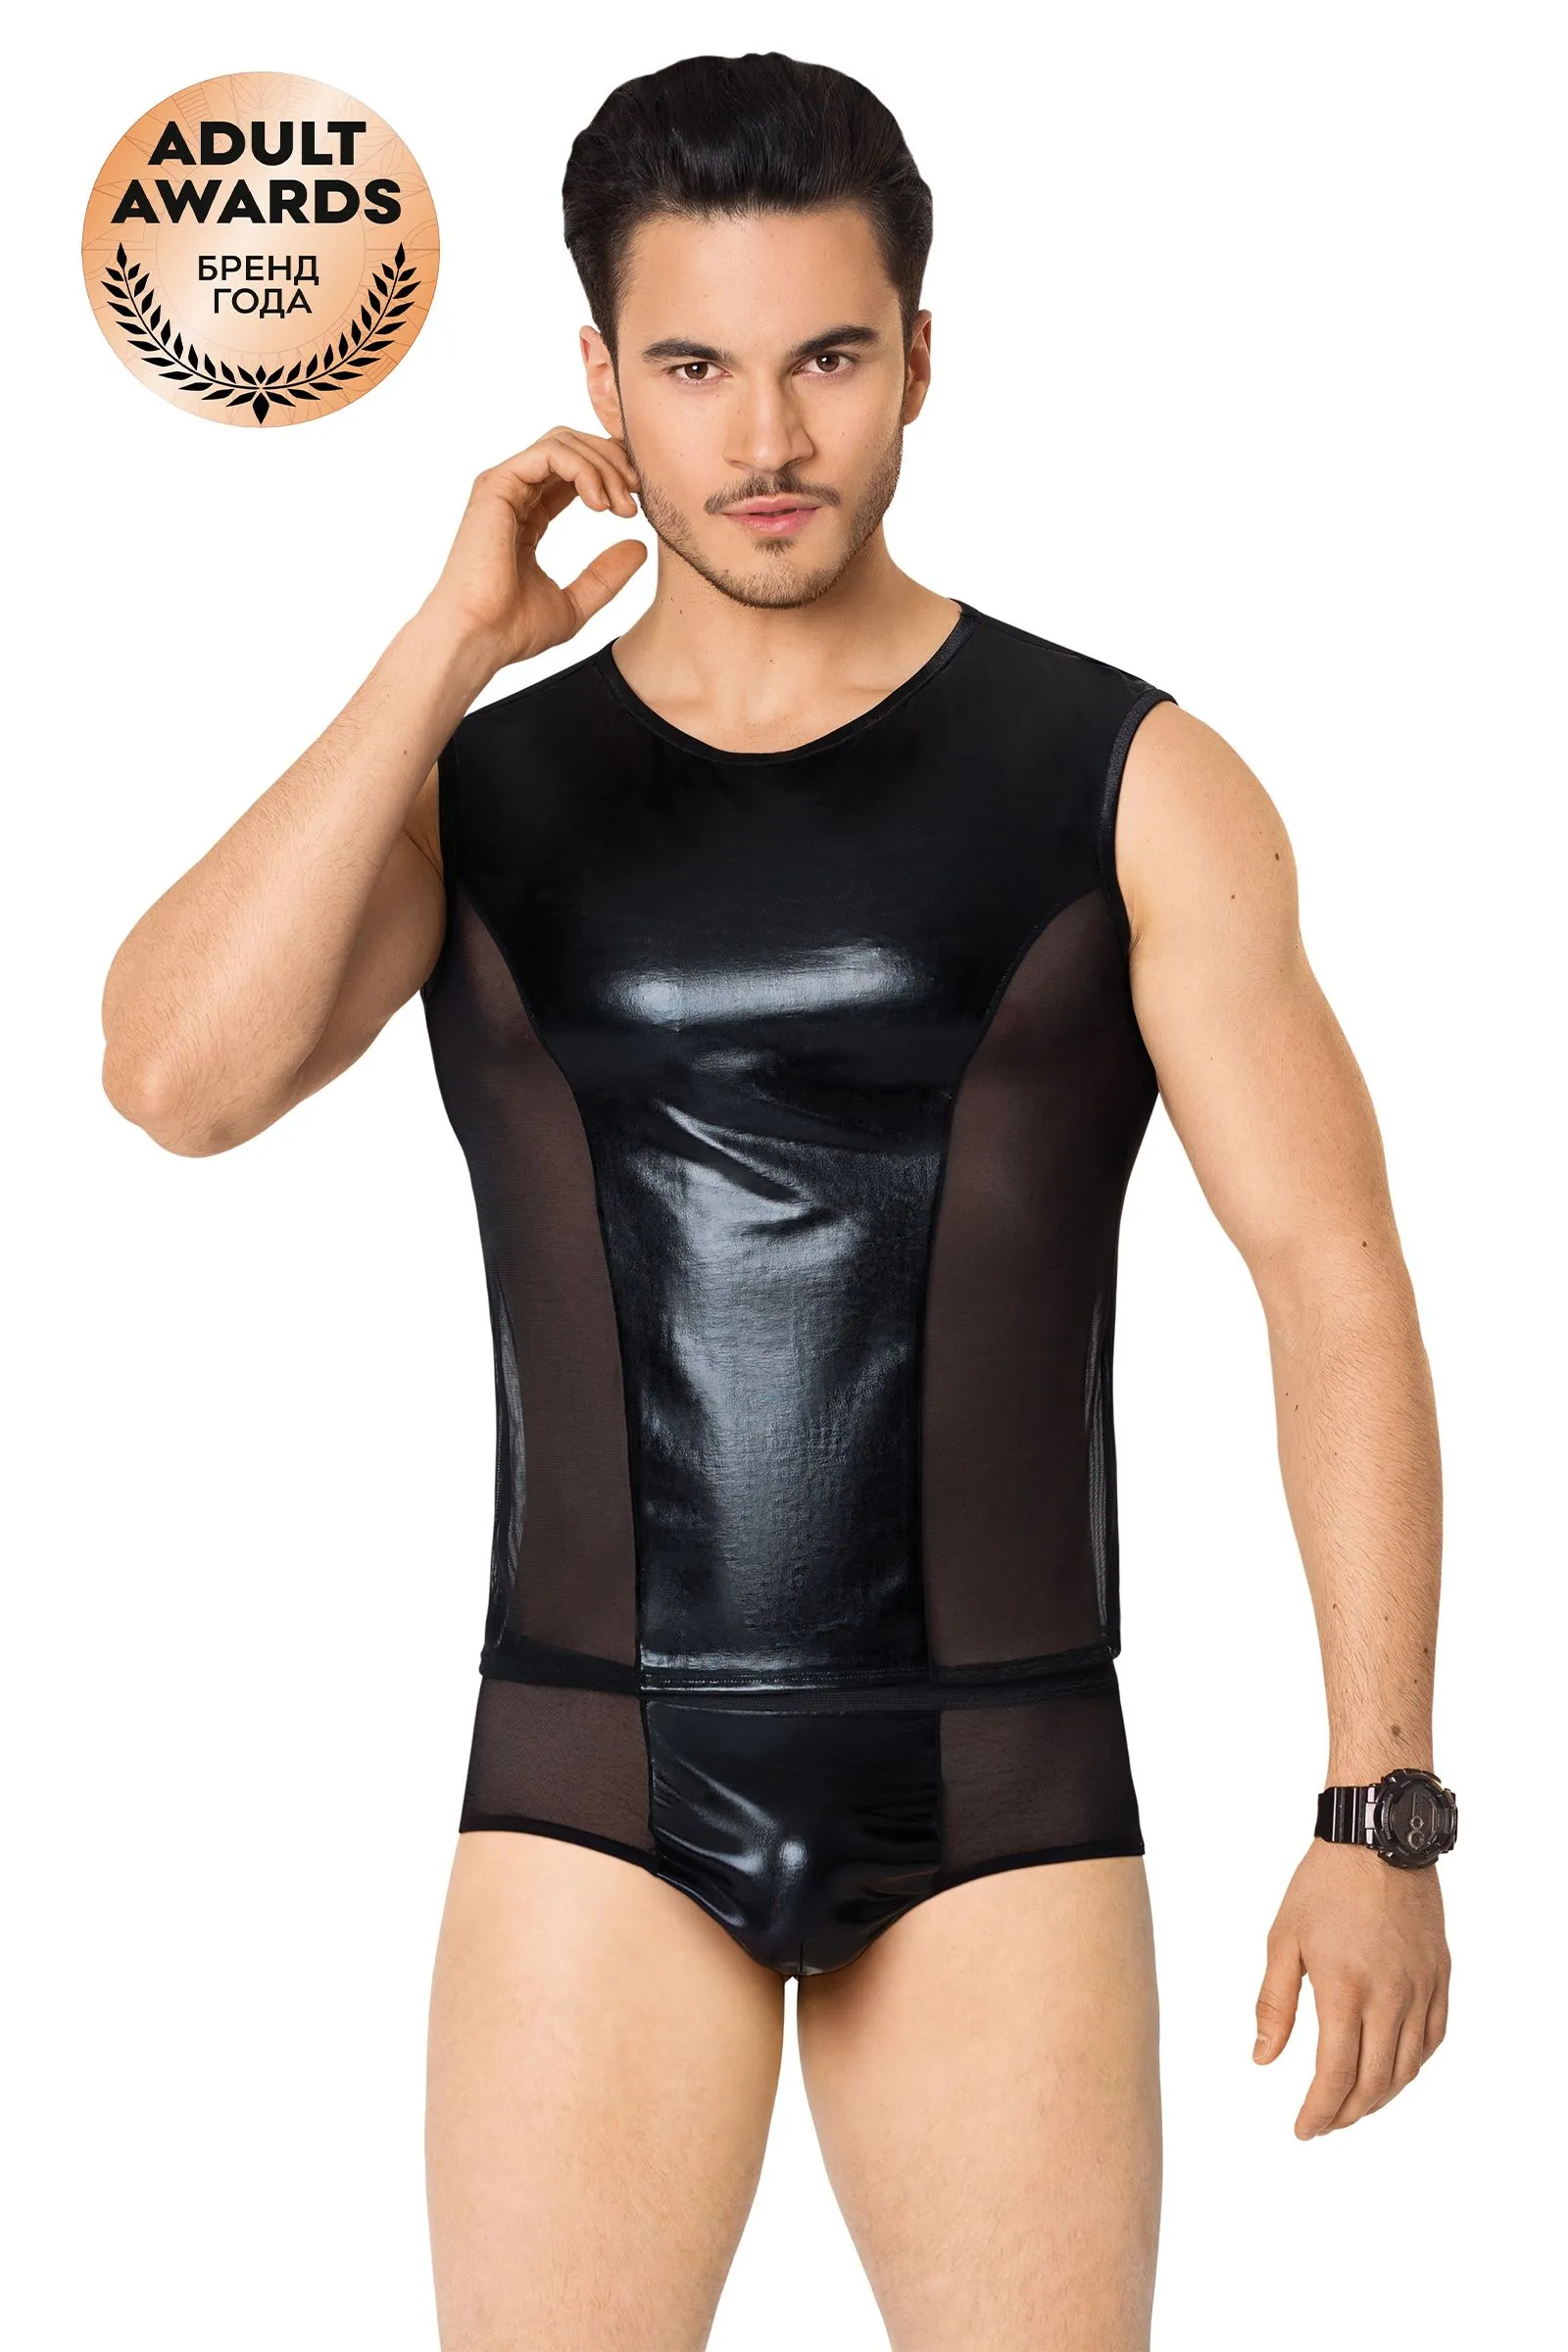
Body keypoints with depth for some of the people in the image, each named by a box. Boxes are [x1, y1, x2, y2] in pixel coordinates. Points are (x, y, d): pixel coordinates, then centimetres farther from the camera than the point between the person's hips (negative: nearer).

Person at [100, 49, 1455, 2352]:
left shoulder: (1128, 784, -1)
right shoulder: (468, 796, 5)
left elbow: (1333, 1278, -5)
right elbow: (177, 1074, -14)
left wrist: (1384, 1809, -12)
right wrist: (446, 645, -14)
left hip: (1001, 1797, -1)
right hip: (597, 1797, 1)